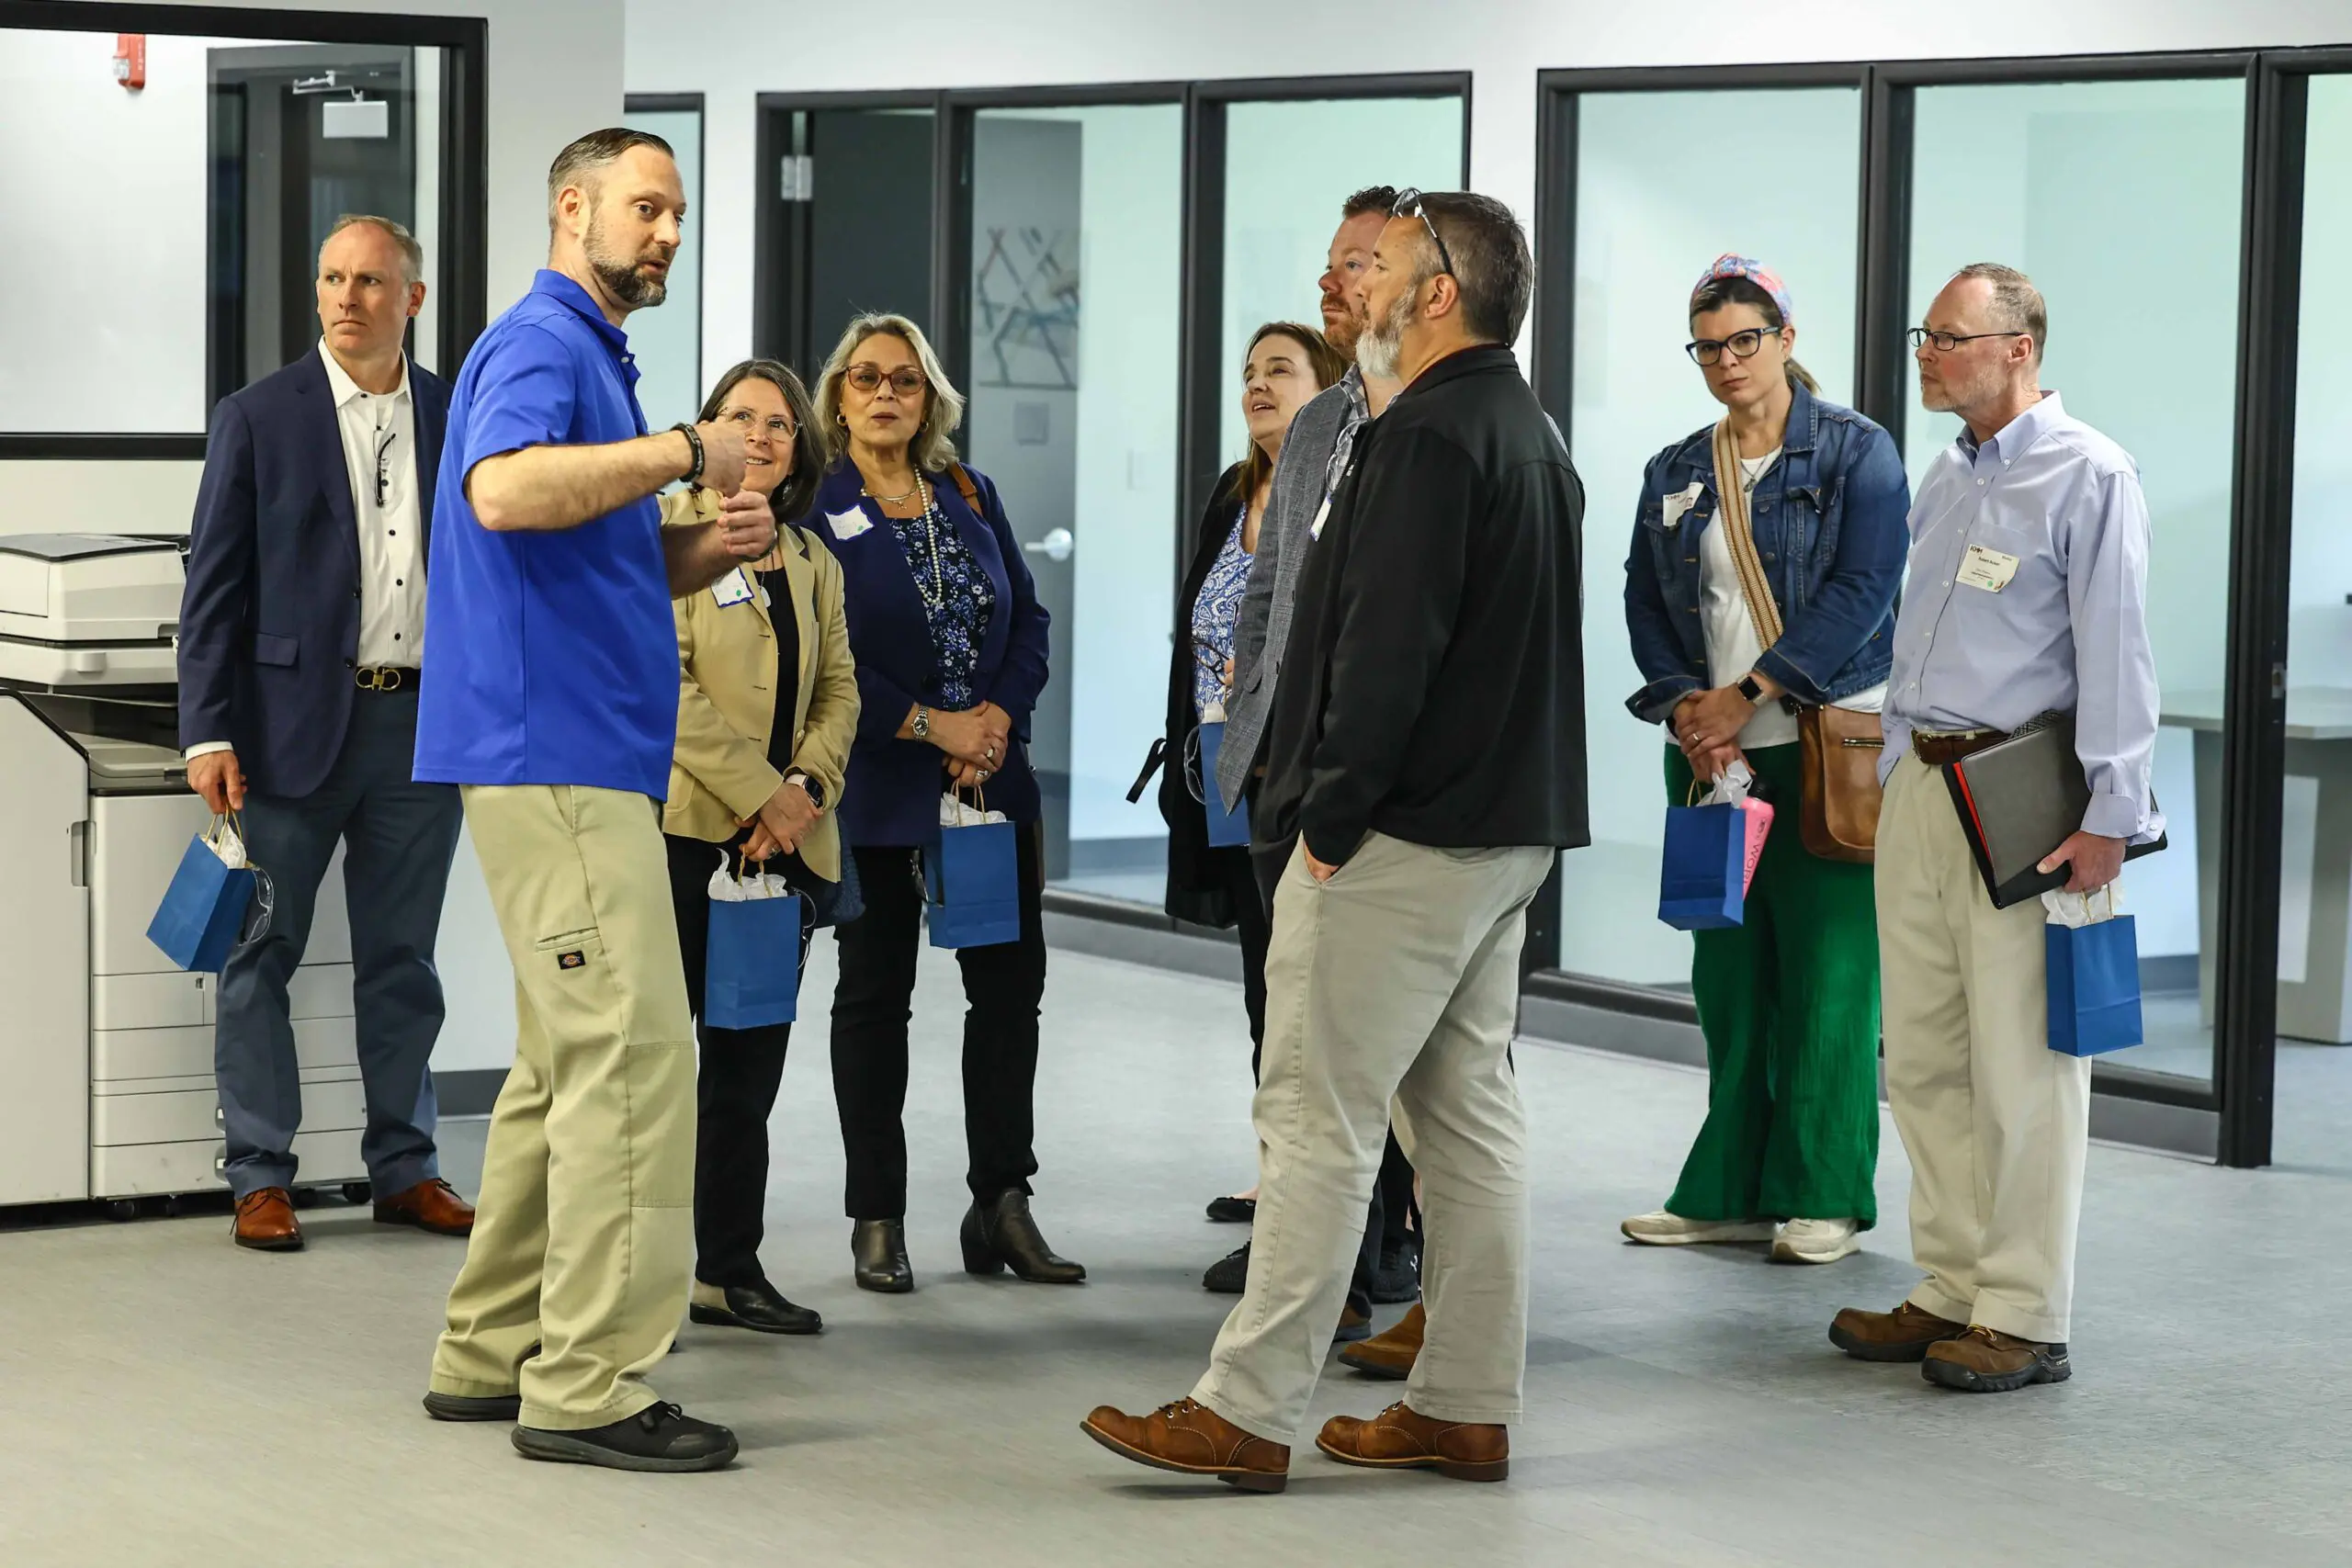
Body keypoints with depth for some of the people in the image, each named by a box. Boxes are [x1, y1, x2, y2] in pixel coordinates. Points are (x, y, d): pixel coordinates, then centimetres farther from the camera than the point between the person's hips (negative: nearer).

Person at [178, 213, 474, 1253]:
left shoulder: (459, 420, 8)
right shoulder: (257, 419, 0)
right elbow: (214, 586, -2)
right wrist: (208, 732, -9)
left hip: (421, 723, 3)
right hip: (296, 718, -2)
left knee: (402, 961, 10)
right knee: (261, 956, 1)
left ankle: (404, 1168, 18)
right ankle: (260, 1178, 8)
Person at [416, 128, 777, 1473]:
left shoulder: (598, 357, 22)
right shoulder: (537, 346, -10)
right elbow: (505, 490, -31)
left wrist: (718, 547, 8)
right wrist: (686, 450, -22)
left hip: (593, 767, 11)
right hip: (552, 757, -11)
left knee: (567, 1070, 13)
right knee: (635, 1063, -13)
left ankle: (492, 1354, 19)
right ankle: (590, 1386, -11)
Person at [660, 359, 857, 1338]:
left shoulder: (813, 562, 18)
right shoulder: (669, 530, -2)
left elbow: (839, 692, 13)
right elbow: (664, 682, -11)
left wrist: (804, 793, -6)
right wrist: (759, 793, -14)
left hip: (786, 841, 6)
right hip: (685, 825, -6)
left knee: (750, 1062, 10)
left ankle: (729, 1269, 16)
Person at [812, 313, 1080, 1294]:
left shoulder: (969, 496, 10)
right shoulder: (816, 508, -5)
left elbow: (1028, 619, 10)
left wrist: (1000, 715, -7)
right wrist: (931, 726, -15)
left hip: (992, 779, 5)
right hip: (878, 790, -5)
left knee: (1011, 985, 4)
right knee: (874, 999, 3)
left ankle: (1002, 1208, 11)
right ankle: (876, 1221, 10)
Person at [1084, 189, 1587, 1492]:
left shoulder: (1429, 435, -15)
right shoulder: (1531, 435, 17)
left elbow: (1388, 647, -22)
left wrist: (1331, 812, -16)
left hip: (1402, 841, -10)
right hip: (1509, 830, 10)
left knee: (1319, 1116, -7)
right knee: (1467, 1110, 12)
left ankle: (1246, 1411, -5)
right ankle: (1467, 1407, 16)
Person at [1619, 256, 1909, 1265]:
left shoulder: (1856, 453, -2)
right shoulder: (1676, 474, 14)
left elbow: (1861, 593, -11)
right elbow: (1646, 604, 11)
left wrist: (1748, 694, -15)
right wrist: (1685, 706, -7)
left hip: (1826, 748, -5)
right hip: (1712, 754, 5)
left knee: (1825, 972, -4)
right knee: (1728, 975, 7)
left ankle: (1823, 1195, 3)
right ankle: (1731, 1191, 12)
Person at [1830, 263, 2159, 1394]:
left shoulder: (2087, 476, -9)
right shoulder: (1948, 479, 16)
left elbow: (2114, 654, -13)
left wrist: (2107, 815, -16)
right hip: (1923, 790, 8)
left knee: (2020, 1067, -5)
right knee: (1924, 1058, 9)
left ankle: (2024, 1319, 1)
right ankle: (1951, 1293, 17)